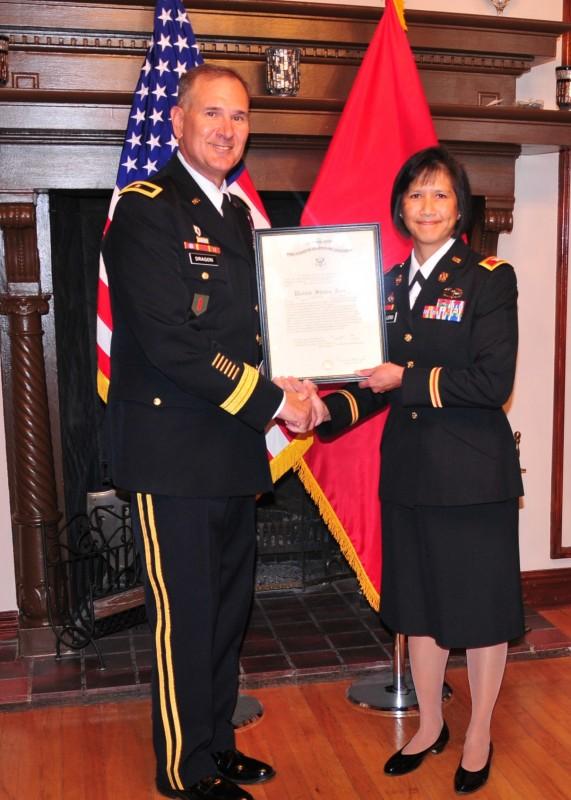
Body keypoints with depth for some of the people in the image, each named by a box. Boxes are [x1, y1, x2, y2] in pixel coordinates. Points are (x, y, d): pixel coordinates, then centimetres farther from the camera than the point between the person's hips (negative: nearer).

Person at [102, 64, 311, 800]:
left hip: (233, 450, 8)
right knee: (183, 617, 5)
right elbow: (169, 340, -20)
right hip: (173, 454, -8)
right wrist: (270, 402, -15)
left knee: (229, 609, 17)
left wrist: (291, 392, 2)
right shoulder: (147, 208, -11)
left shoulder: (236, 216, 16)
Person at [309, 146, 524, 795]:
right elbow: (382, 380, 10)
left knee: (479, 603, 9)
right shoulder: (392, 284, 9)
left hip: (472, 472, -5)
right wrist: (330, 409, -6)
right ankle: (430, 725, 37)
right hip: (410, 471, 6)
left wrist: (408, 381, -18)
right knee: (418, 602, 17)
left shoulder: (488, 278, -8)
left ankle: (478, 736, 30)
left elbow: (494, 382, -17)